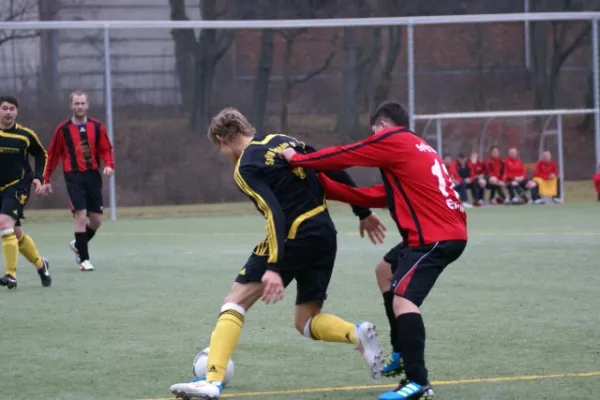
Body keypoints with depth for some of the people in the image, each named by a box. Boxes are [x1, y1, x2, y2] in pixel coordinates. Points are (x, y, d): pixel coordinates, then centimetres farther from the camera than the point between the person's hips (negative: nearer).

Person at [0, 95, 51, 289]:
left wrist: (38, 177, -1)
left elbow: (41, 155, 11)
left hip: (18, 186, -3)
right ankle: (40, 264, 35)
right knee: (16, 233, 12)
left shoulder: (25, 134, -5)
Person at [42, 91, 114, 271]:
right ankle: (84, 259, -7)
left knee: (97, 220, 4)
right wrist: (46, 180, 5)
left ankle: (78, 244, 33)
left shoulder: (97, 127, 5)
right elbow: (53, 155, 4)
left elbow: (106, 149, 8)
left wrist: (109, 165, -12)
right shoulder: (63, 129, -1)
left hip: (93, 175, 3)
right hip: (74, 177, -3)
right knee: (81, 215, -15)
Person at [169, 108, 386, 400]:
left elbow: (275, 215, -20)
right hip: (326, 235, 7)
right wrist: (363, 212, 25)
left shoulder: (245, 168, -7)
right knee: (306, 323, 17)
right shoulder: (284, 141, 14)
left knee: (235, 301, -2)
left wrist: (274, 268, -26)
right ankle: (357, 334, -10)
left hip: (295, 238, -7)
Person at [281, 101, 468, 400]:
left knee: (403, 299, -21)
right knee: (387, 269, 31)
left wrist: (296, 159, 10)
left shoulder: (392, 140, -4)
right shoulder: (418, 149, 24)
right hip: (449, 232, 11)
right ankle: (402, 356, 34)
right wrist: (324, 186, 22)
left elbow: (342, 156, -3)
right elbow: (379, 196, 21)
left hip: (436, 237, -11)